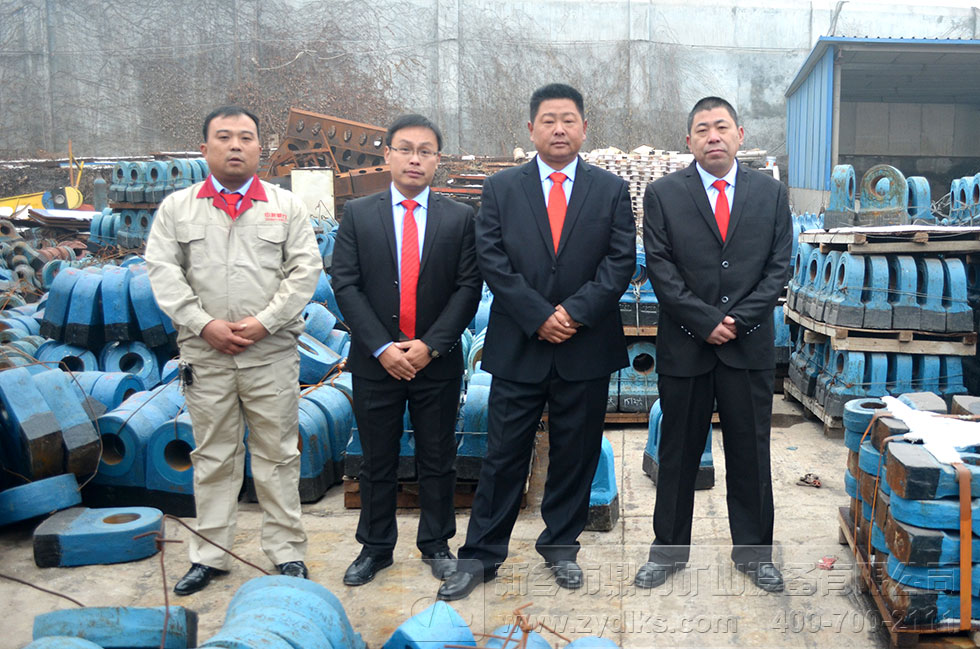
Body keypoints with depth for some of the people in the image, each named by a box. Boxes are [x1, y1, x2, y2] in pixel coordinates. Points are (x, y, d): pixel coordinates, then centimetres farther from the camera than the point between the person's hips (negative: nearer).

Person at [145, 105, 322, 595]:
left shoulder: (286, 205, 7)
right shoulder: (176, 207, 8)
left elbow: (305, 270, -1)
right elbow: (163, 272, 2)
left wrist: (264, 321, -11)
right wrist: (204, 324, -10)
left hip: (271, 353, -1)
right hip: (205, 353, 1)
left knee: (277, 455, 5)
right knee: (212, 457, 10)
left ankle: (287, 552, 17)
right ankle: (209, 556, 22)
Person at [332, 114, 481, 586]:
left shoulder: (459, 218, 2)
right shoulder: (357, 214, 2)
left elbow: (468, 287, -3)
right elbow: (345, 285, -3)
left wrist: (429, 344, -13)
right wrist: (382, 348, -12)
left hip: (437, 361, 0)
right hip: (376, 363, 0)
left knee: (437, 460, 11)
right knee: (377, 462, 11)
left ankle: (436, 544, 27)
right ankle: (375, 547, 27)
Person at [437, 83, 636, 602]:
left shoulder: (611, 190, 7)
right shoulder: (501, 188, 5)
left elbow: (621, 260, -1)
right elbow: (491, 259, -3)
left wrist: (575, 311, -13)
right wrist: (538, 316, -12)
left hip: (586, 349, 1)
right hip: (518, 347, -1)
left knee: (575, 454, 11)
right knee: (504, 455, 5)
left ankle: (560, 547, 28)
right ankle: (480, 555, 16)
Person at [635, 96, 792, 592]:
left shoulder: (771, 193, 7)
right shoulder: (663, 194, 1)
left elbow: (778, 267, 3)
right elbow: (661, 269, -5)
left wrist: (739, 320, -9)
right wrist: (707, 322, -12)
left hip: (749, 346, 1)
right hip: (685, 346, -1)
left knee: (750, 454, 9)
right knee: (677, 453, 9)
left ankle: (753, 552, 26)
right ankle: (668, 550, 24)